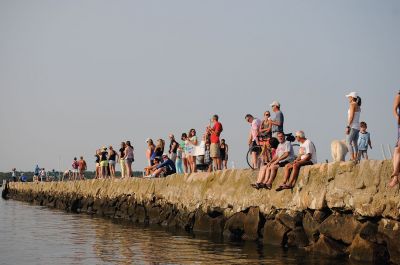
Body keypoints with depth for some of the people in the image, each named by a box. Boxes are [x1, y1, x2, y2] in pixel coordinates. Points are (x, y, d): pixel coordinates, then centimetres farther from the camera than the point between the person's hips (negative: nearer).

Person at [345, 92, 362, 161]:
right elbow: (356, 118, 15)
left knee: (348, 142, -11)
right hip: (357, 127, 9)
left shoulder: (352, 105, -11)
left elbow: (351, 117, -18)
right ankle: (355, 159, 6)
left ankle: (352, 159, -17)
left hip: (352, 126, -9)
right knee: (354, 143, 8)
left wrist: (348, 127, -18)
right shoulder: (358, 106, 16)